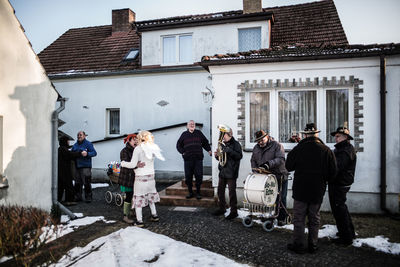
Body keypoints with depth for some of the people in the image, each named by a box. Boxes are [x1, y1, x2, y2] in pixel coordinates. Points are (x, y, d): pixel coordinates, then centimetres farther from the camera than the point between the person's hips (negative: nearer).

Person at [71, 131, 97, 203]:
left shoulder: (88, 144, -2)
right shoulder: (75, 145, 17)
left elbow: (94, 153, -9)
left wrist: (87, 154, -25)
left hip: (85, 166, -6)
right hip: (77, 167, 6)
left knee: (87, 183, -7)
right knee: (77, 183, 10)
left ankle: (88, 197, 1)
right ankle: (78, 197, 21)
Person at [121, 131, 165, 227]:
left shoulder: (138, 149, -13)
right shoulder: (152, 148, 4)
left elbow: (133, 164, -15)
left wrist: (123, 163, 0)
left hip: (141, 177, -6)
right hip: (151, 176, 6)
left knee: (138, 198, 3)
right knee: (150, 196, 23)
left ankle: (139, 221, 5)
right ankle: (154, 216, 30)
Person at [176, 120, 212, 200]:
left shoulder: (199, 133, 12)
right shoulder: (184, 134, 11)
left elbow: (205, 142, 20)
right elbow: (178, 145, 15)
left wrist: (209, 150, 7)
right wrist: (182, 152, 1)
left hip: (198, 158, 0)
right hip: (188, 159, 0)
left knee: (199, 176, -2)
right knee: (188, 176, 2)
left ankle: (198, 192, 10)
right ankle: (190, 192, 16)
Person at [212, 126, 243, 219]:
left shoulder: (235, 144, -7)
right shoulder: (223, 144, 15)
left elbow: (239, 156, -18)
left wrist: (229, 151, -25)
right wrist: (217, 155, 2)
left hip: (231, 172, -7)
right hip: (222, 171, 8)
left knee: (232, 191, -4)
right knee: (220, 190, 12)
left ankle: (234, 211, 5)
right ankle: (221, 208, 26)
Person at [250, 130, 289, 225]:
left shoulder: (277, 145, -8)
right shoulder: (256, 148, 11)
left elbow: (280, 159, -19)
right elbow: (253, 161, 17)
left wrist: (269, 164, -33)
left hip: (279, 177, -4)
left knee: (280, 199, 2)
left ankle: (282, 218, 14)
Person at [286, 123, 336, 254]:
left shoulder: (298, 149, -11)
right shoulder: (326, 150, -6)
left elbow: (288, 167, -1)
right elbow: (332, 173, 0)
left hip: (301, 190, -2)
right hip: (318, 191, 3)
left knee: (299, 219, 7)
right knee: (314, 219, 14)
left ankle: (298, 245, 13)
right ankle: (313, 245, 23)